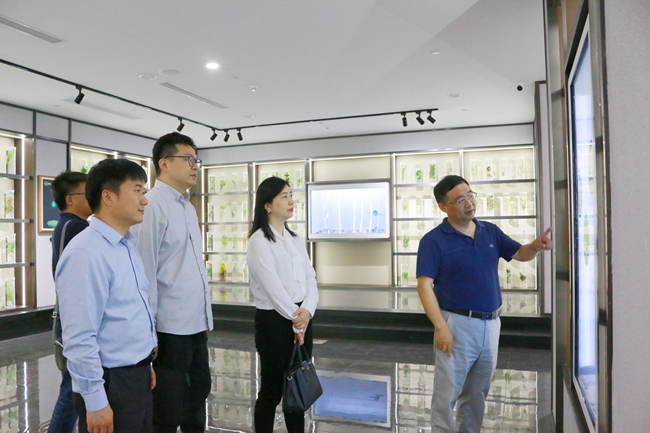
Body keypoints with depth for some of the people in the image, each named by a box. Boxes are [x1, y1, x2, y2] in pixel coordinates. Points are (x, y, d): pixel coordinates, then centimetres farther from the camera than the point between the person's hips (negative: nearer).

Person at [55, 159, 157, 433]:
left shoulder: (128, 246, 9)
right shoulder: (85, 254, -20)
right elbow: (79, 338, -22)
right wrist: (95, 402, -19)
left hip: (139, 379, 9)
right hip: (111, 383, -8)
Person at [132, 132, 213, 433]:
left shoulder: (188, 208, 13)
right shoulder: (153, 205, -14)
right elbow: (145, 270, -17)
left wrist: (206, 316, 17)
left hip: (196, 325, 8)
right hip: (170, 327, -8)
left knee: (199, 392, 20)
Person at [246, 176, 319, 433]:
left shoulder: (296, 240, 11)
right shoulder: (259, 241, -11)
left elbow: (310, 278, 5)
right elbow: (273, 287, -16)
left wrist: (307, 310, -12)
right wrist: (295, 322, -12)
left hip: (301, 319, 7)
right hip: (274, 320, -6)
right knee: (272, 389, 4)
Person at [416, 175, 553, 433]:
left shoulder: (490, 232, 9)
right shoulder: (434, 241, -9)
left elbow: (520, 254, 13)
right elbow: (424, 286, -13)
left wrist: (536, 246, -11)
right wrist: (441, 328, -20)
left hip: (490, 323, 6)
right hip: (457, 324, -6)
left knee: (477, 394, 18)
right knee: (447, 393, 2)